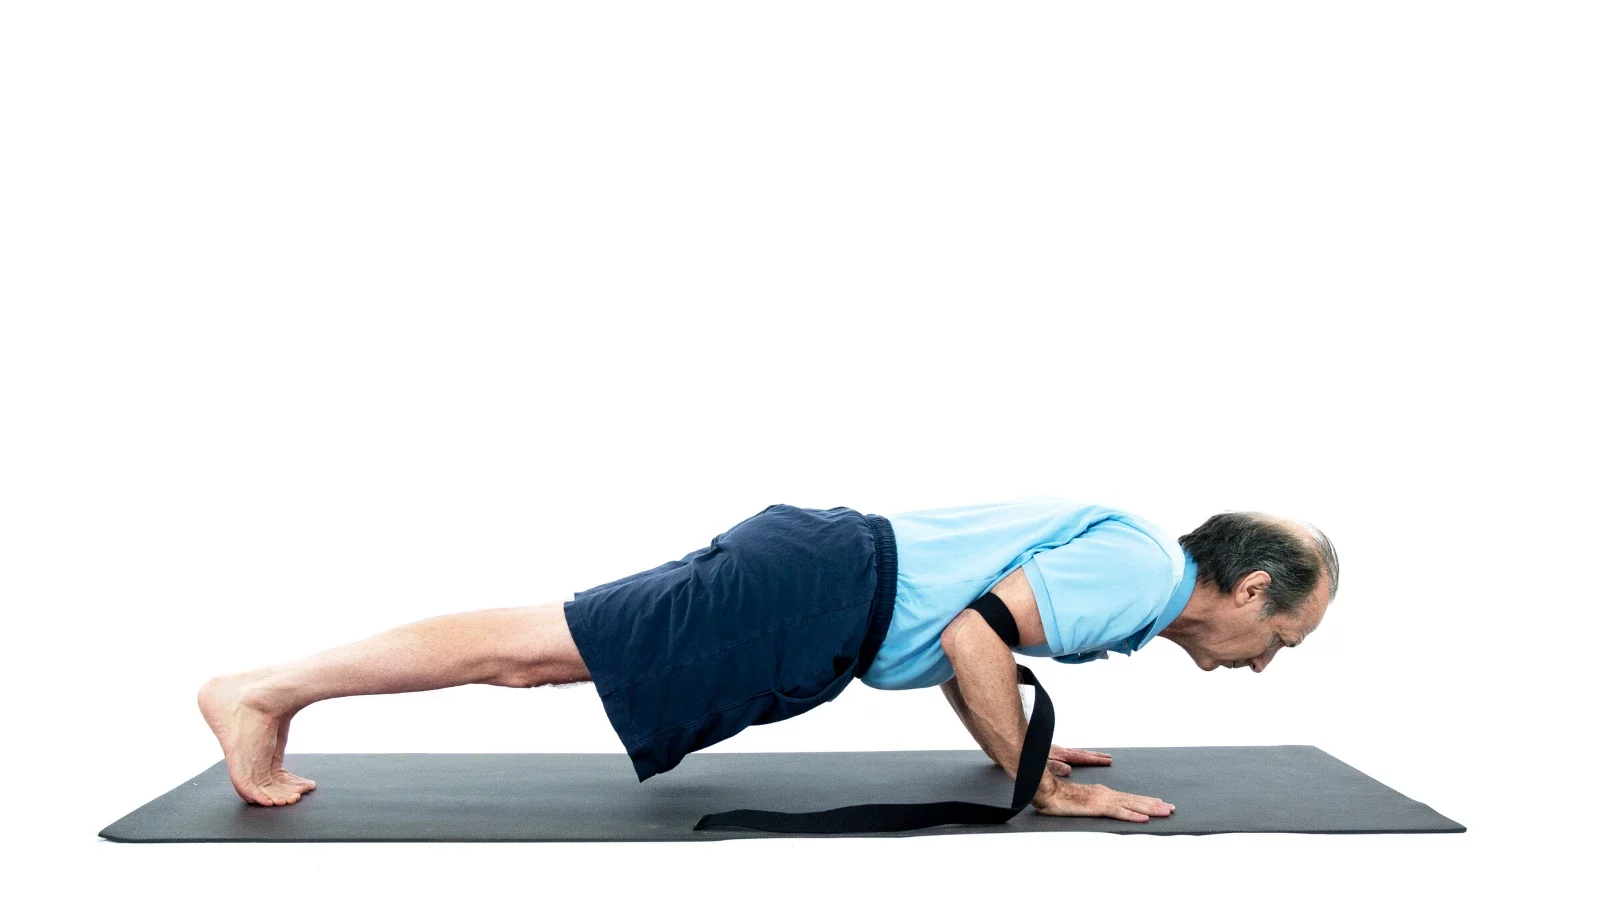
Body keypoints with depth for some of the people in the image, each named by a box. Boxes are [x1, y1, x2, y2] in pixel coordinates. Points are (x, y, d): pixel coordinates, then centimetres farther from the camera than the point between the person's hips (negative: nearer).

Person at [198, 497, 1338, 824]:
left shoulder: (1121, 550, 19)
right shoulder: (1143, 574, -11)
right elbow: (973, 636, -22)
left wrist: (1017, 743, 23)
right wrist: (1040, 786, -12)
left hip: (830, 572, 9)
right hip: (820, 593, -9)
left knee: (548, 646, 9)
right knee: (538, 650, -7)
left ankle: (276, 691, 15)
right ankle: (268, 689, -1)